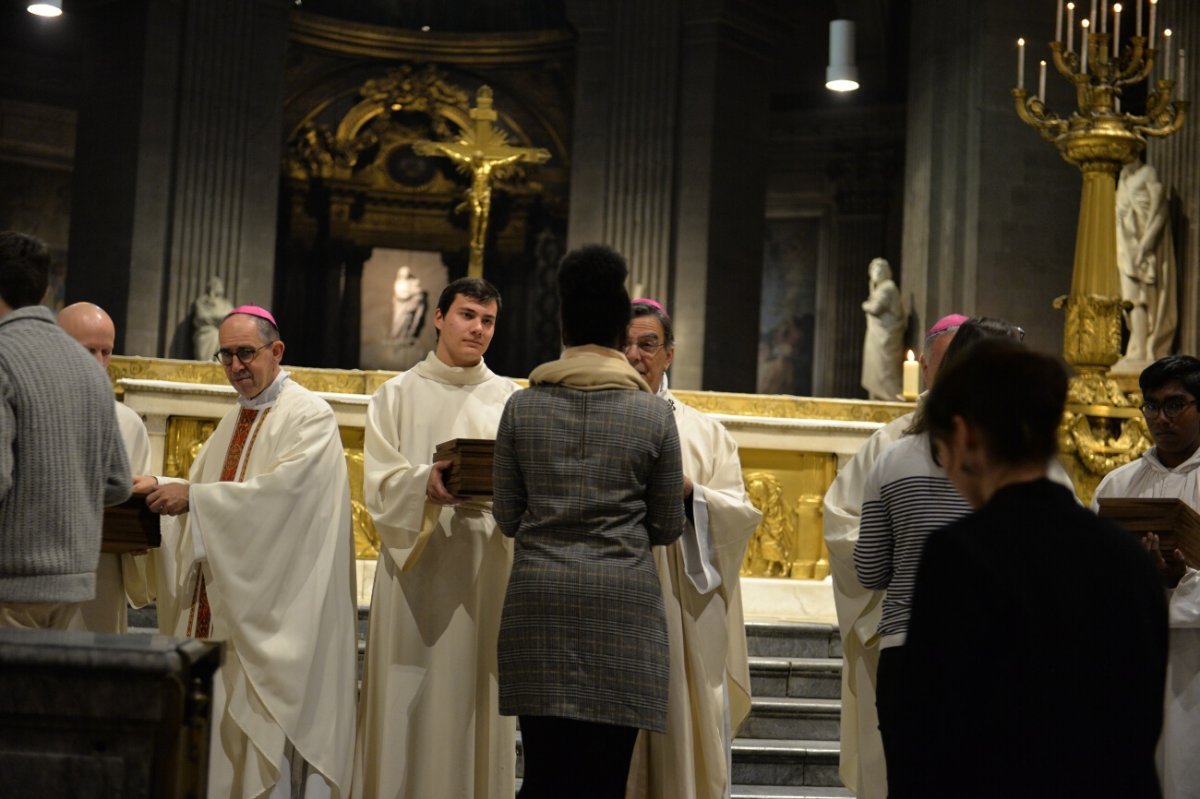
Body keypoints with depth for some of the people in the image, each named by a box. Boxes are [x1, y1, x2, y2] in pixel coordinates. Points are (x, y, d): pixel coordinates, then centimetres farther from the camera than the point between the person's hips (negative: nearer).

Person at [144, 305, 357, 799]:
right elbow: (204, 487, 16)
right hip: (219, 606, 8)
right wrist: (160, 492, -5)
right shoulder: (233, 423, 20)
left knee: (265, 733, -7)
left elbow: (282, 490, -19)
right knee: (210, 718, 6)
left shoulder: (309, 416, -6)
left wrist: (194, 496, -21)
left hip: (273, 612, -8)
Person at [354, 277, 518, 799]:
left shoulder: (509, 400, 11)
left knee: (473, 699, 1)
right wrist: (425, 482, -22)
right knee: (407, 703, -1)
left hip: (485, 568, 1)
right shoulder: (397, 395, 8)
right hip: (415, 564, -1)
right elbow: (379, 485, -2)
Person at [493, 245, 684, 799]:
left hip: (539, 598, 2)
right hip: (622, 602, -1)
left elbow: (507, 517, 6)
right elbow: (668, 527, 4)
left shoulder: (522, 406, 3)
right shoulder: (654, 412, -1)